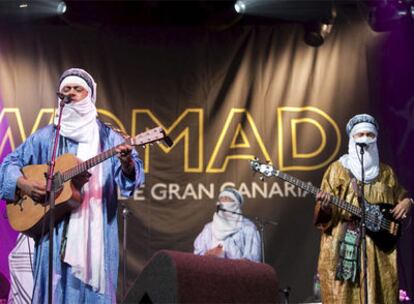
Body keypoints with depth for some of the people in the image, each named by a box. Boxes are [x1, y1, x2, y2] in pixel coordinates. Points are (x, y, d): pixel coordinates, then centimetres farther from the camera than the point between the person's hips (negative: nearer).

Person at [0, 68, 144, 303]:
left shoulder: (108, 138, 8)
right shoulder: (46, 137, 10)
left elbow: (132, 175, -1)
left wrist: (127, 164, -24)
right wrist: (23, 184, -9)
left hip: (97, 232, 0)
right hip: (55, 232, 0)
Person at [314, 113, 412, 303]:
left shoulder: (386, 172, 14)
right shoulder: (338, 169, 4)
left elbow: (401, 195, 25)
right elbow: (327, 210, 0)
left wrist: (406, 202, 3)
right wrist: (325, 206, -23)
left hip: (379, 243, 3)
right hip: (343, 243, -3)